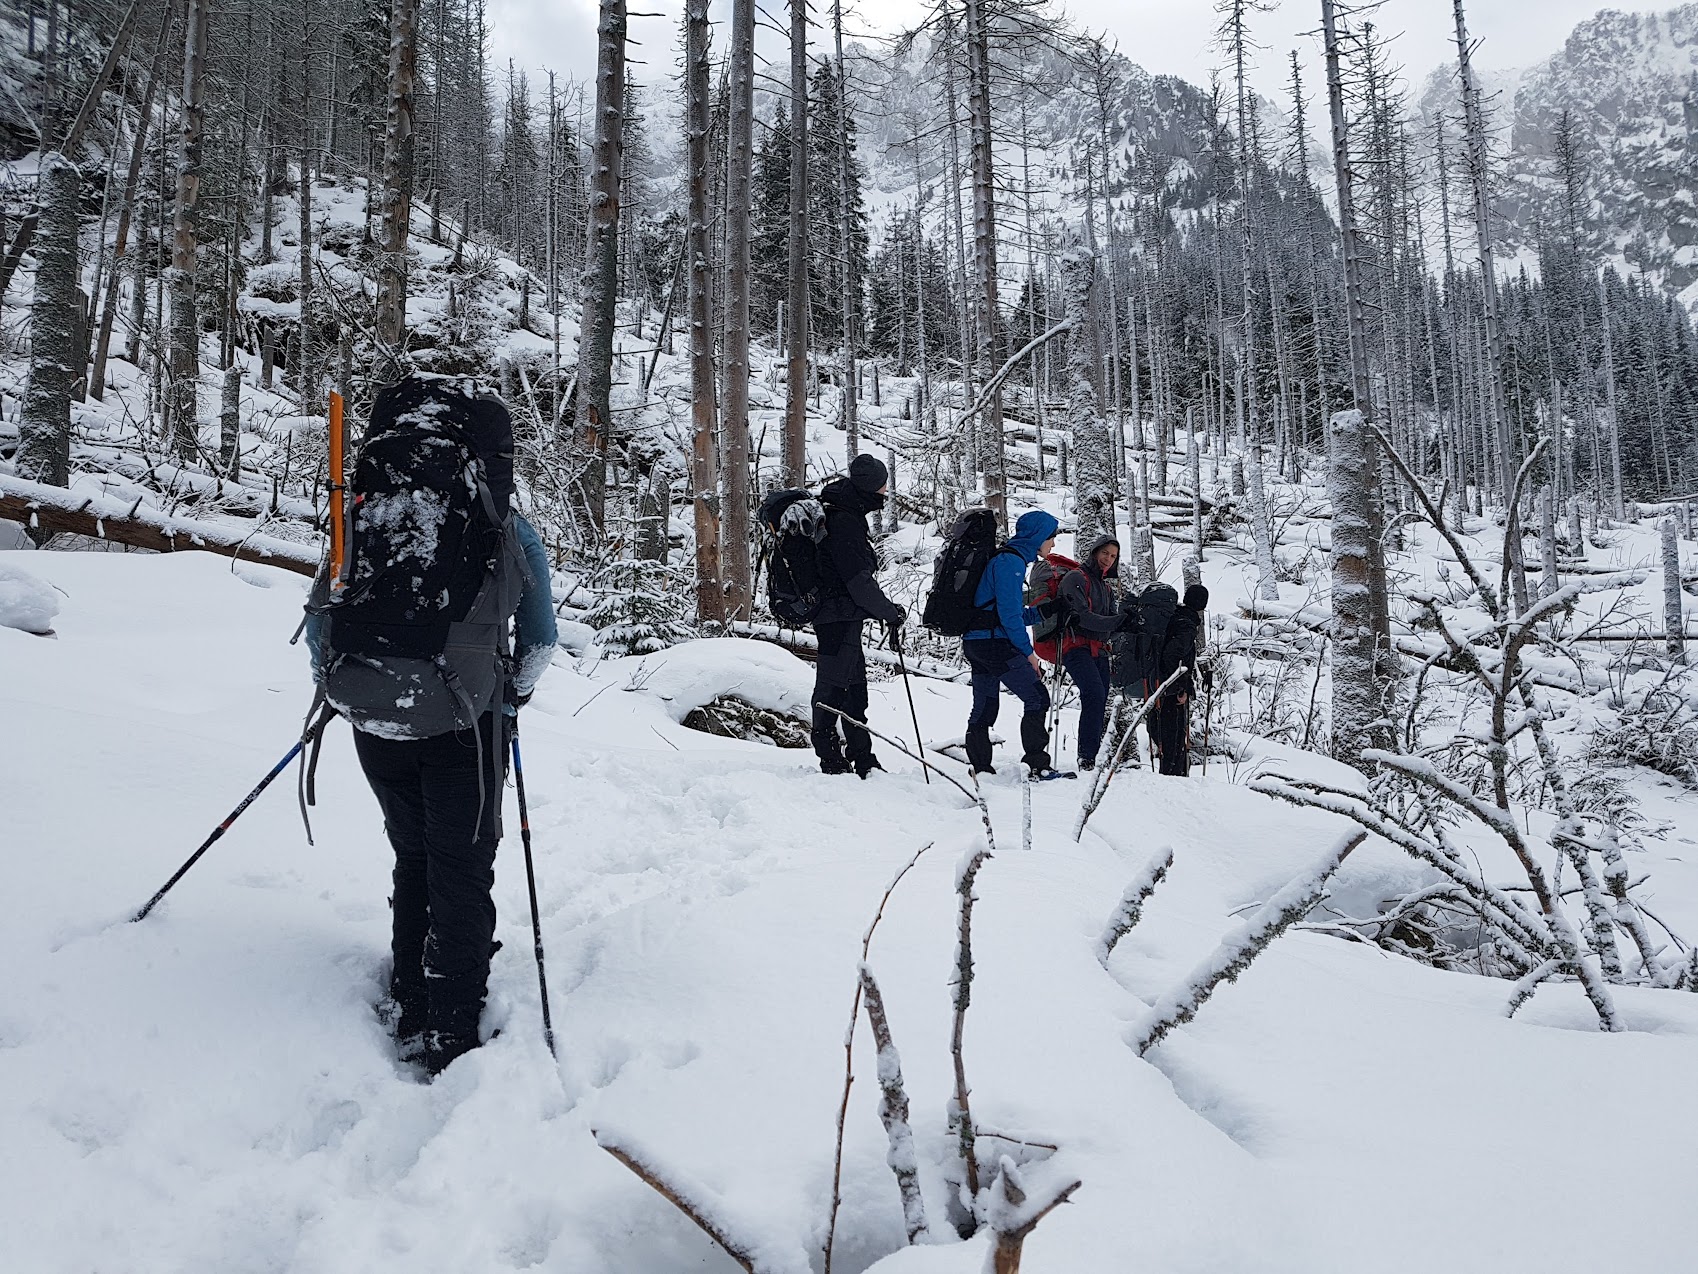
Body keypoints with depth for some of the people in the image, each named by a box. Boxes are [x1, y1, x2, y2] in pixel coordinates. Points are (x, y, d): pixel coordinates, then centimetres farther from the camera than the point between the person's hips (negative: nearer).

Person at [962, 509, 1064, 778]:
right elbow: (1009, 614, -18)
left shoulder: (1010, 559, 19)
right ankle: (1037, 766, -6)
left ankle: (980, 769, 14)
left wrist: (1041, 611, 10)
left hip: (975, 644, 10)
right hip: (995, 644, -10)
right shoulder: (1011, 561, -12)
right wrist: (1028, 651, -14)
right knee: (1037, 699, -6)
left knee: (984, 707, 11)